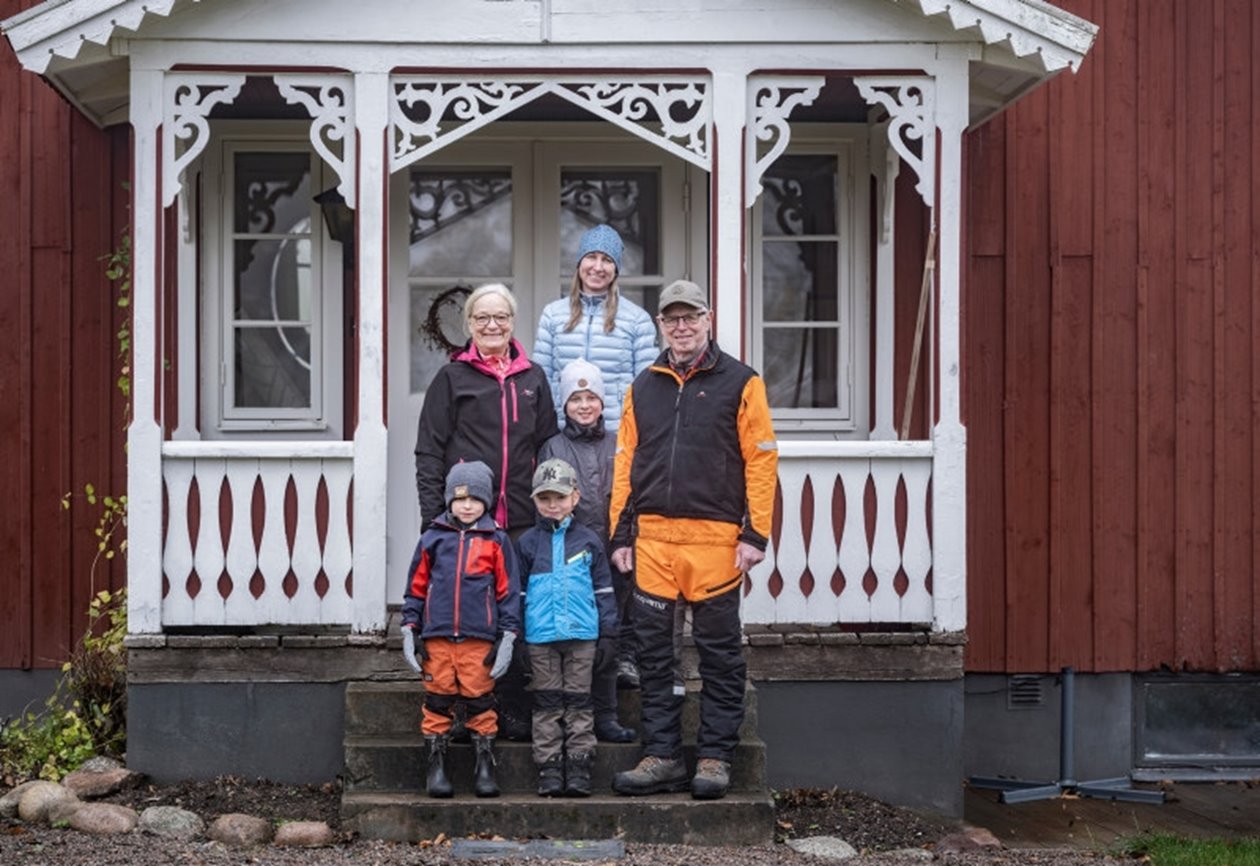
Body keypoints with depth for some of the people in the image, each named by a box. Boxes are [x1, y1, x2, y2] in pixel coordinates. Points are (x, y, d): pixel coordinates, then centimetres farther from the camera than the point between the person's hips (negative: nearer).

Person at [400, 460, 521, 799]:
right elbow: (416, 587, 12)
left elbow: (509, 591, 5)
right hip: (437, 637, 1)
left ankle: (485, 766, 13)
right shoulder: (432, 538, 7)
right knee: (437, 703, 5)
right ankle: (436, 766, 13)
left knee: (480, 702, 3)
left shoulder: (497, 541, 3)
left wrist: (507, 637, 1)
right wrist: (410, 631, 6)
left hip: (480, 639, -1)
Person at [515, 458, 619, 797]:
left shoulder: (588, 541, 6)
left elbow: (603, 590, 9)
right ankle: (549, 769, 8)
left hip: (582, 634, 0)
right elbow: (516, 592, 8)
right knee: (547, 703, 4)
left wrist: (607, 633, 4)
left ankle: (579, 767, 7)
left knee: (578, 701, 4)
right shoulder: (527, 543, 6)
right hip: (541, 637, 0)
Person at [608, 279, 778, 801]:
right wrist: (621, 533, 9)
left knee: (719, 651, 3)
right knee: (653, 651, 6)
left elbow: (761, 459, -2)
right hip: (652, 538, 4)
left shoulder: (739, 382, 2)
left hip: (715, 538, -4)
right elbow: (626, 463, 15)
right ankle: (662, 755, 14)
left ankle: (715, 756, 11)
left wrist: (755, 532, -9)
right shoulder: (643, 387, 15)